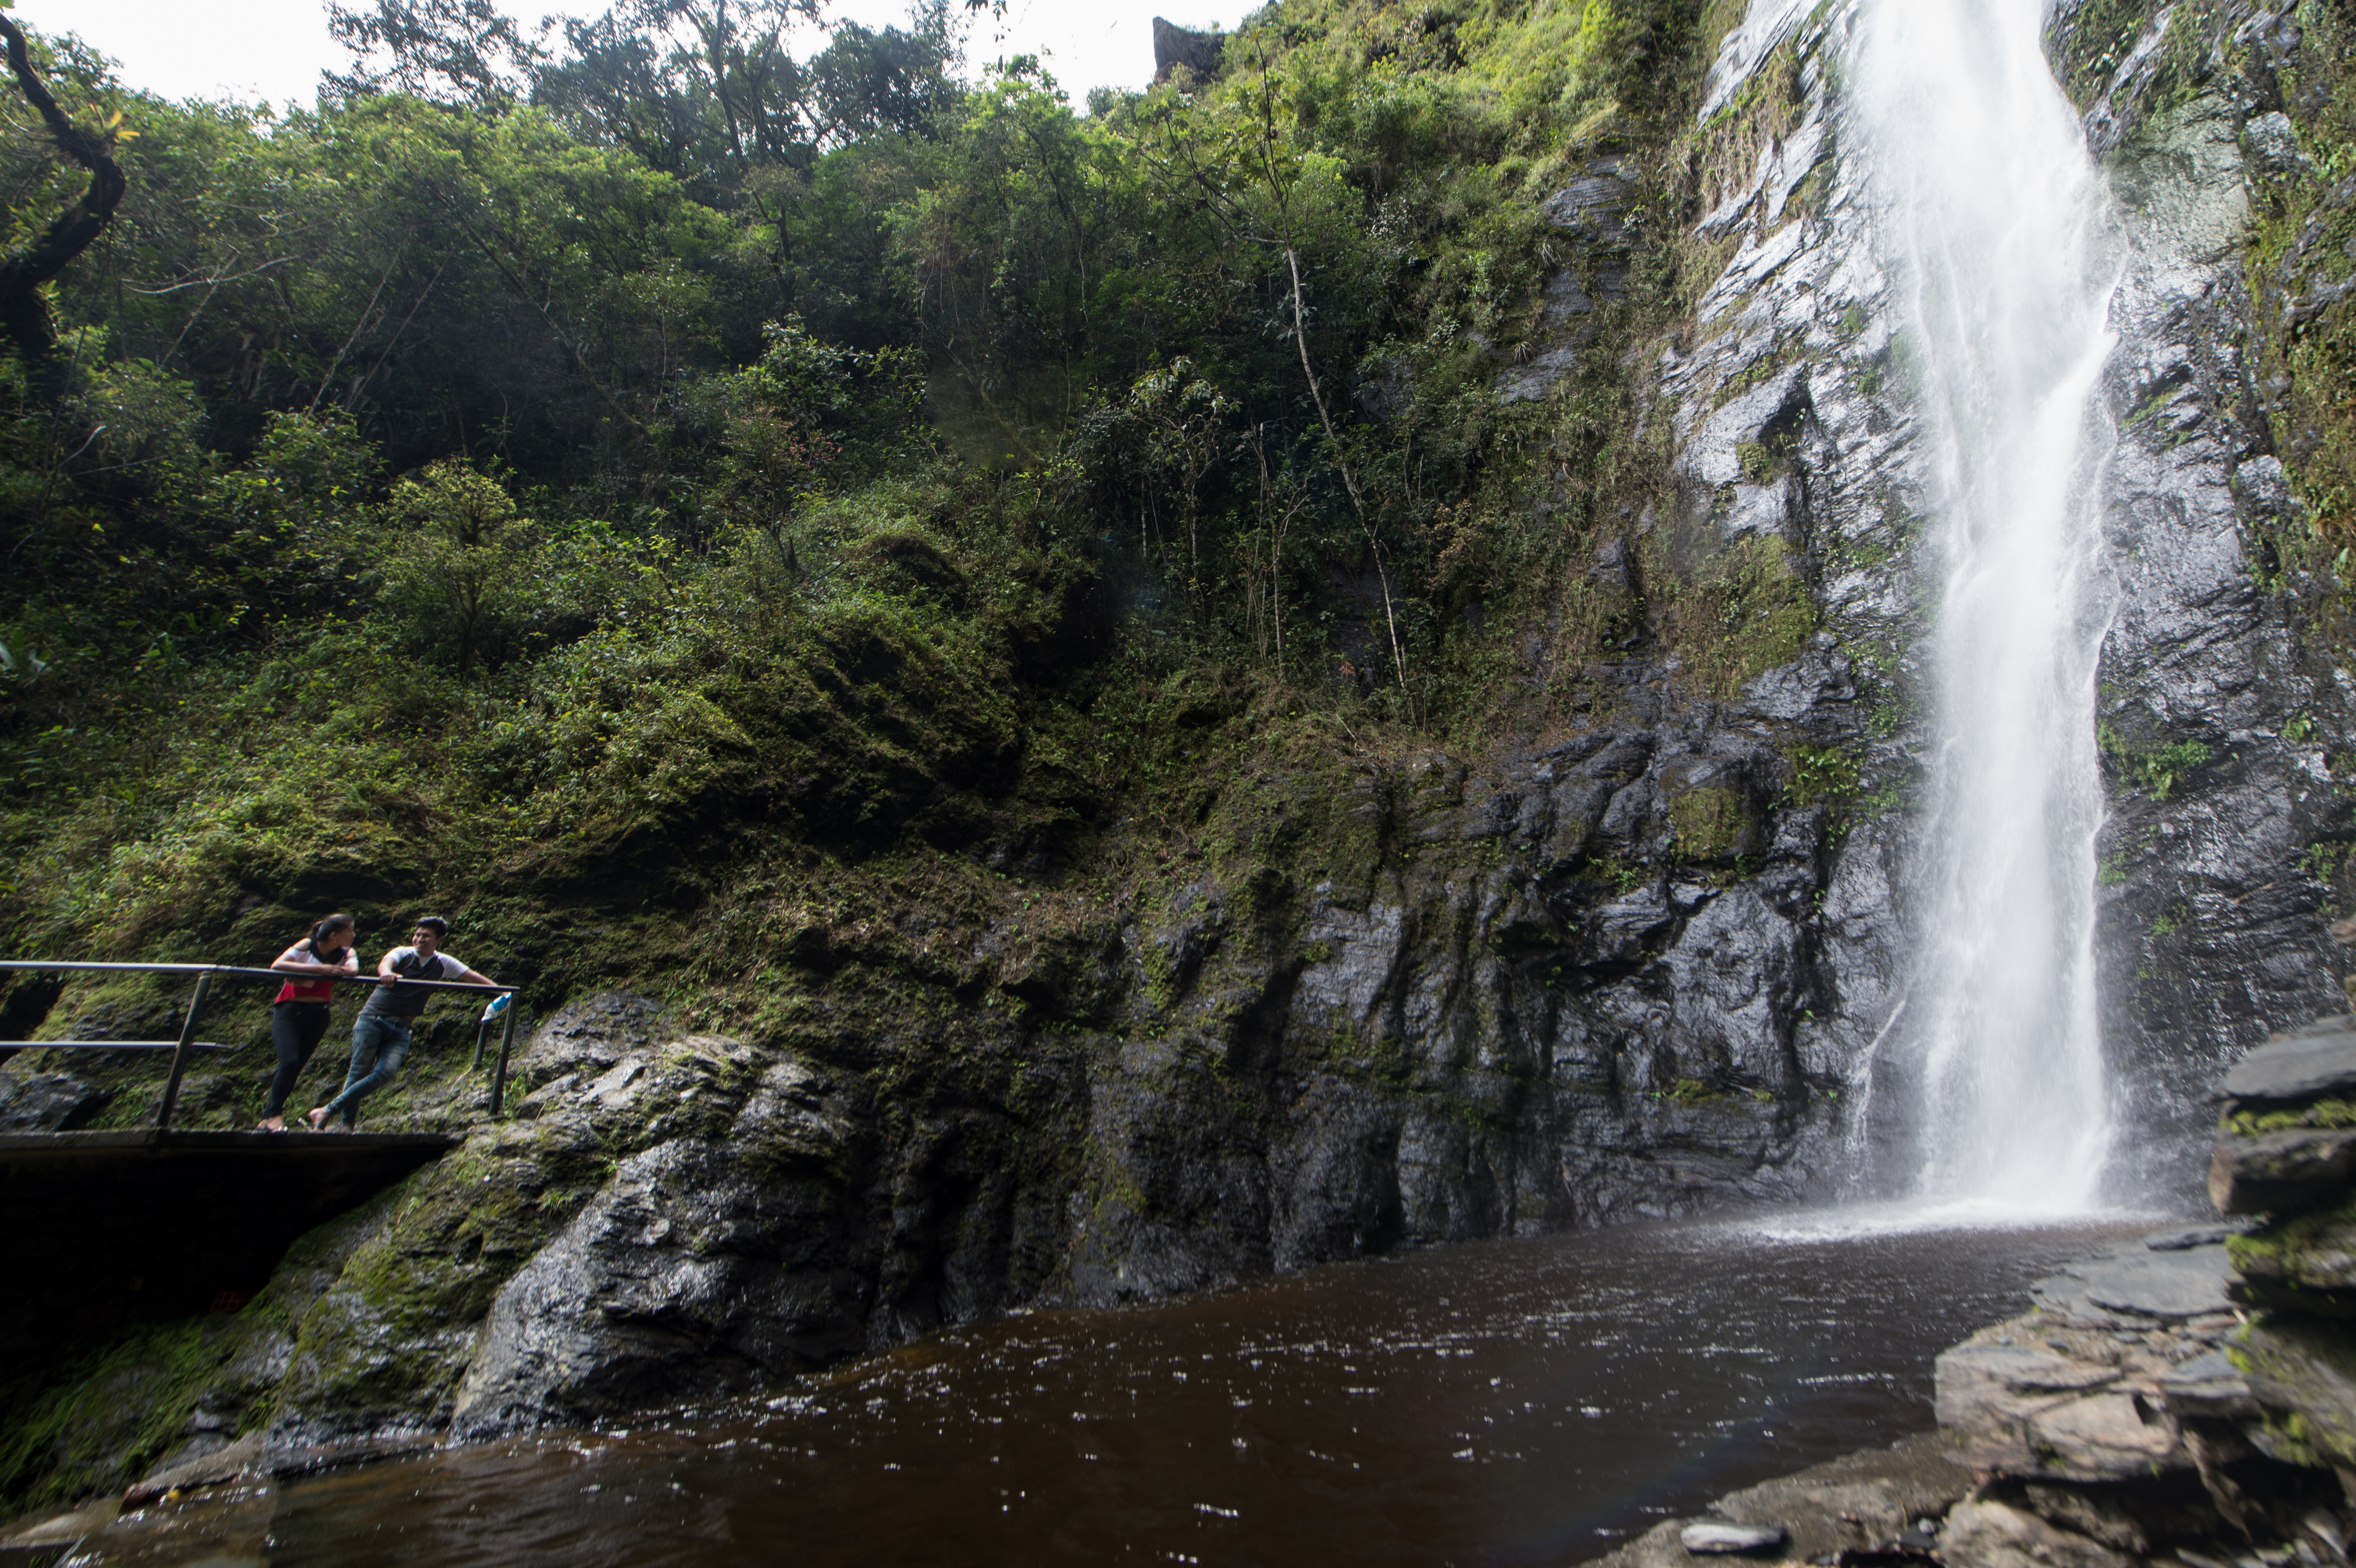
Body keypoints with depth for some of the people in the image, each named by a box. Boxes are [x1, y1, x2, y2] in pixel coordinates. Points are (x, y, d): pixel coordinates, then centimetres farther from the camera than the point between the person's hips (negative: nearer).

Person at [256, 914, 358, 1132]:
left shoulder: (347, 954, 0)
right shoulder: (307, 946, -9)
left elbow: (353, 970, -23)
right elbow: (277, 966, -24)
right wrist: (318, 969, -33)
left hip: (318, 1015, 3)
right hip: (289, 1010, -3)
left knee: (297, 1067, 5)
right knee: (289, 1063, -17)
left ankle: (270, 1115, 22)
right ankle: (275, 1114, -2)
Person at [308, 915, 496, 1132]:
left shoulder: (443, 964, 6)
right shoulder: (403, 953, -3)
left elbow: (473, 977, 3)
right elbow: (385, 963, -25)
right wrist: (387, 973, -50)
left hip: (400, 1030, 2)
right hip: (372, 1019, -2)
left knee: (385, 1073, -15)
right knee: (359, 1072, -4)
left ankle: (327, 1110, -5)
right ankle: (347, 1124, 6)